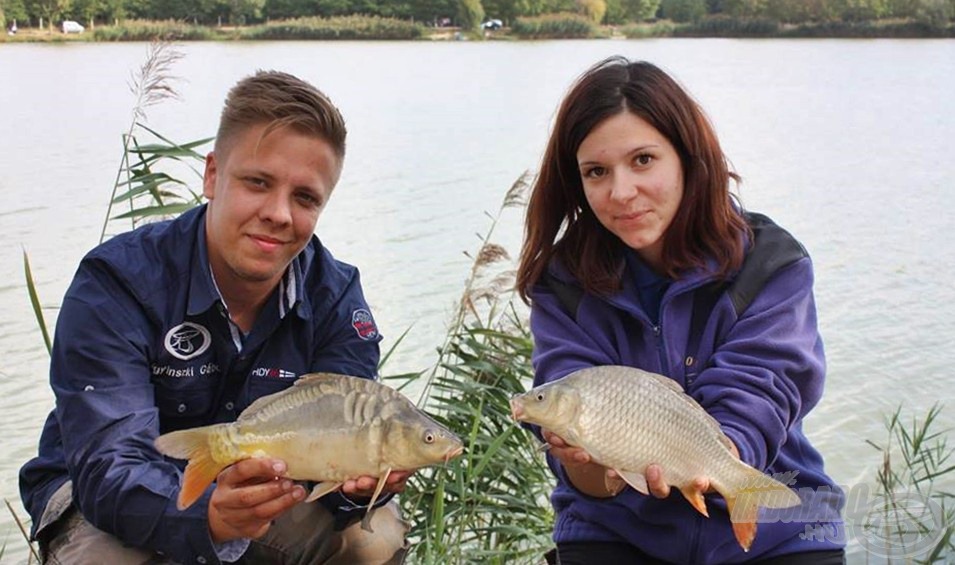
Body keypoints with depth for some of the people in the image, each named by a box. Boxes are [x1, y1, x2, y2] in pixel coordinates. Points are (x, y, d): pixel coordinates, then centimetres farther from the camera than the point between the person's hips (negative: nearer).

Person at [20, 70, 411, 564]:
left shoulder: (335, 296, -13)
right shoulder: (114, 285, -25)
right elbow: (110, 467, -34)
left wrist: (358, 479, -45)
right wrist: (210, 517, -56)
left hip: (263, 489, 3)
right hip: (107, 499, -2)